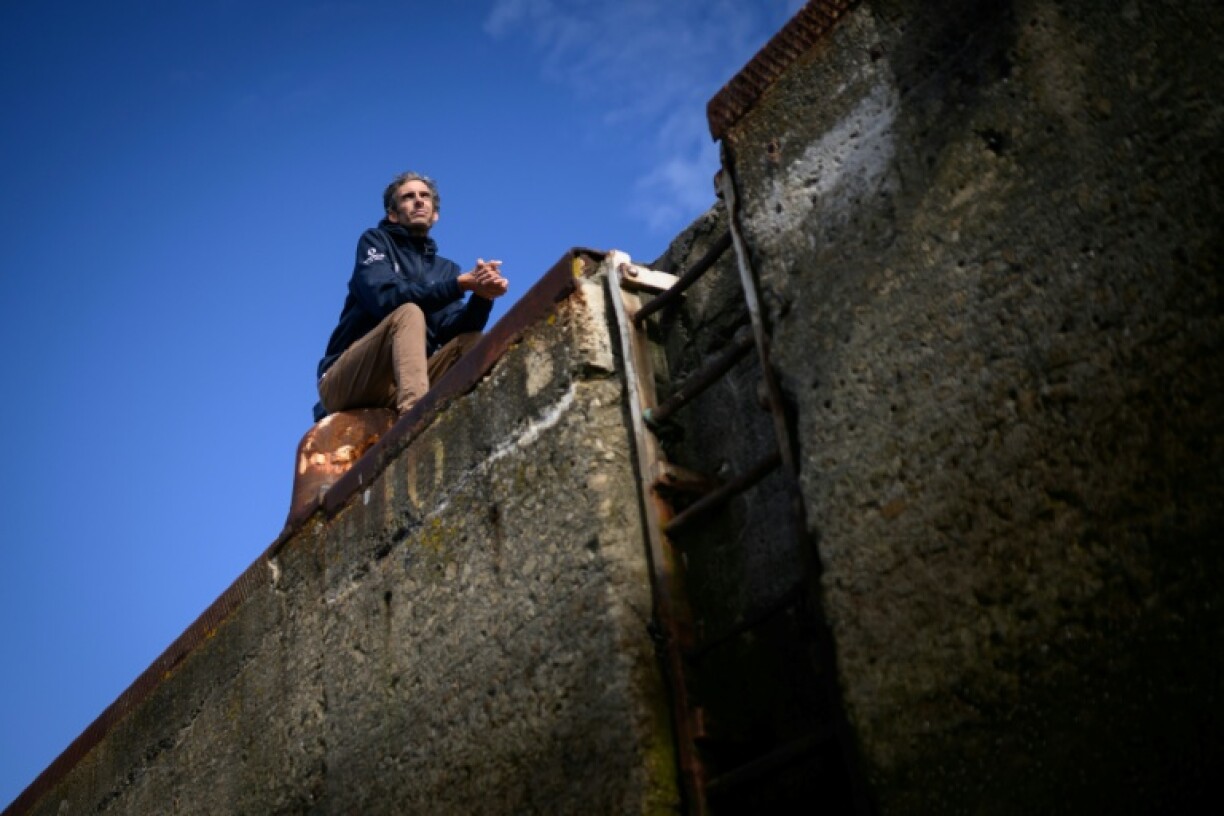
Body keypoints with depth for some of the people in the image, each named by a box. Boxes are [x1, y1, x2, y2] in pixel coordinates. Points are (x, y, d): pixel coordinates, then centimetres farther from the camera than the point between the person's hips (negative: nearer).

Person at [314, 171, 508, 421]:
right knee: (410, 312, -27)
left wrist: (482, 297, -21)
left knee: (472, 341, -13)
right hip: (345, 383, -4)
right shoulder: (375, 241, 6)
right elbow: (385, 297, -15)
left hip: (397, 389, 4)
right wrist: (461, 284, -21)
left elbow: (449, 331, -1)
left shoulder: (447, 269, 18)